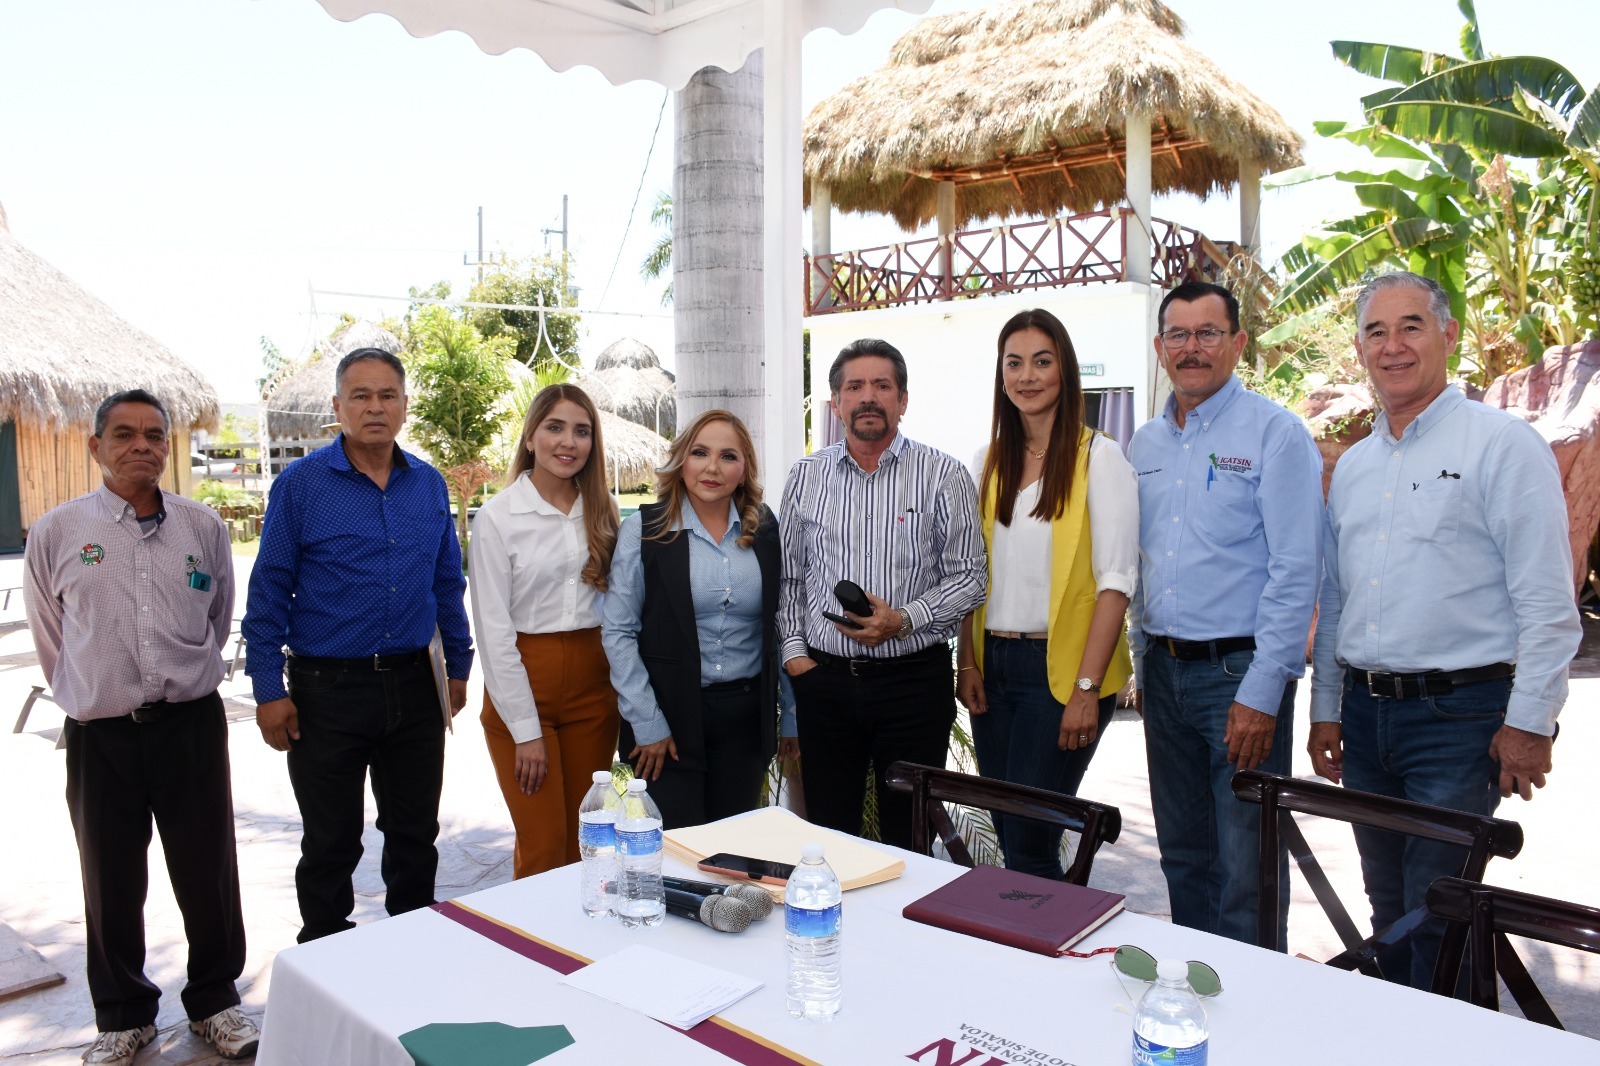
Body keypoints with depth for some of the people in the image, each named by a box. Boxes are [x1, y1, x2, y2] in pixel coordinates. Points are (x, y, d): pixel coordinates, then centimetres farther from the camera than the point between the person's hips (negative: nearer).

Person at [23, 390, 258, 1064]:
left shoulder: (203, 526, 2)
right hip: (100, 733, 0)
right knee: (112, 883, 12)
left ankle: (215, 1000, 29)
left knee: (209, 874, 9)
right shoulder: (56, 533, -2)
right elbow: (49, 637, 10)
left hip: (192, 723, 1)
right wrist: (92, 693, 15)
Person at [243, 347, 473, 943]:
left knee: (416, 835, 16)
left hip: (413, 686, 4)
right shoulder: (300, 484, -6)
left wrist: (458, 668, 10)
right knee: (330, 845, 11)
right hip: (328, 689, -3)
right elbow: (269, 591, -5)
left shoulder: (429, 485, 5)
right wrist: (269, 690, -8)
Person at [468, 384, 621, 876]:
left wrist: (620, 689, 1)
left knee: (584, 840, 9)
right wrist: (526, 730, -11)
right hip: (522, 681, -4)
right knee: (544, 845, 0)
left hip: (592, 683, 4)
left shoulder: (602, 512, 7)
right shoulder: (497, 517, -7)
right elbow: (494, 631, -9)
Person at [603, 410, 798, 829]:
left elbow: (782, 626, 8)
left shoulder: (765, 530, 4)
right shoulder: (644, 530, -5)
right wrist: (647, 724, -9)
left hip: (747, 715, 3)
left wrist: (792, 714, 7)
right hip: (670, 715, -3)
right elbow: (618, 632, -6)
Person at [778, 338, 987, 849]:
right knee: (827, 833, 11)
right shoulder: (805, 476, 7)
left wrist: (904, 620, -16)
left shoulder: (942, 475, -2)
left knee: (910, 839, 8)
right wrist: (793, 649, 3)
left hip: (914, 678, -2)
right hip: (823, 677, 2)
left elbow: (968, 576, -3)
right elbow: (787, 576, 13)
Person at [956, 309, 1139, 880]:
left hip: (1061, 668, -5)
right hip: (993, 666, 5)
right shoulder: (988, 462, 11)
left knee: (1028, 840, -4)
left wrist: (1087, 688, -16)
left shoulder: (1098, 457, -6)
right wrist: (966, 663, 3)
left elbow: (1116, 580, -11)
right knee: (1008, 834, 11)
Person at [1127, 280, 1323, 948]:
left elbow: (1295, 572, -13)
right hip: (1165, 671, 6)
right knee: (1183, 856, 16)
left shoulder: (1274, 433, -8)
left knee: (1246, 868, 1)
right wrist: (1143, 661, 13)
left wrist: (1262, 693, -17)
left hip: (1239, 672, -6)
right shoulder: (1145, 444, 12)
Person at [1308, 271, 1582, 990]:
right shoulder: (1352, 466, 13)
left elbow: (1547, 601, -10)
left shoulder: (1502, 444, -6)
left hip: (1461, 714, -6)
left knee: (1437, 914, -3)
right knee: (1388, 909, 17)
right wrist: (1325, 708, 15)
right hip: (1366, 714, 6)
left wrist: (1530, 722, -13)